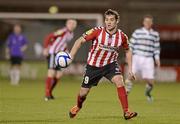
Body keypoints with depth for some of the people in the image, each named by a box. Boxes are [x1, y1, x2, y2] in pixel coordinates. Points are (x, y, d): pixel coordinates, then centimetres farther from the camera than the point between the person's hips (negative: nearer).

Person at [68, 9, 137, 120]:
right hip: (93, 65, 0)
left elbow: (127, 51, 7)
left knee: (119, 82, -28)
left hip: (110, 64, 0)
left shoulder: (122, 36, -13)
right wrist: (70, 57, -22)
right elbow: (80, 41, -13)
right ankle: (78, 107, 44)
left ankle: (127, 112, -24)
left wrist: (130, 68, 4)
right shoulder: (97, 32, -20)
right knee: (83, 92, 8)